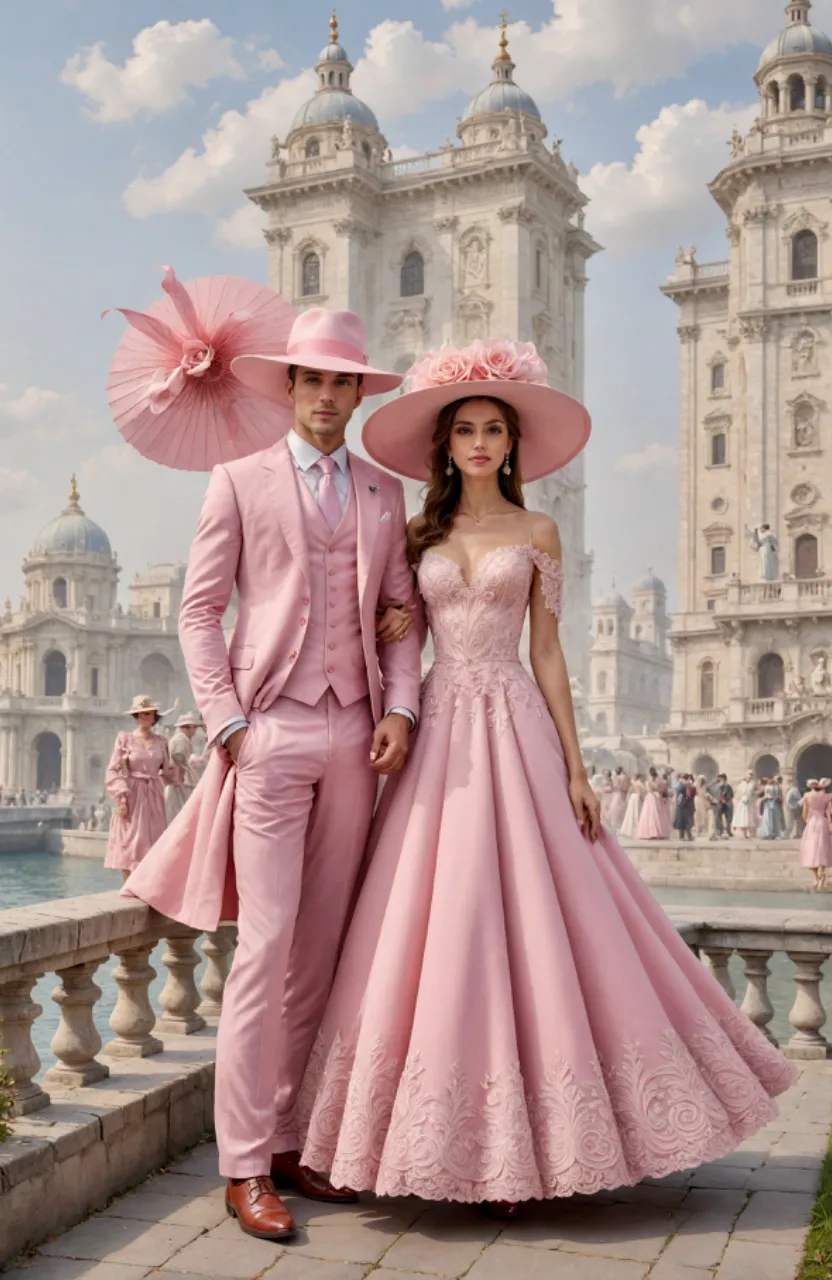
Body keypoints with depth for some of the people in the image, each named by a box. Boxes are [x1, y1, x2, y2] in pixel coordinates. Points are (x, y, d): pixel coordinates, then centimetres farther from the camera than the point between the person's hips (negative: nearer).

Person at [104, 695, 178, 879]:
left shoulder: (161, 741, 10)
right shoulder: (125, 739, 1)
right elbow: (113, 770, -5)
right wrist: (121, 798, -13)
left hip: (154, 799, 3)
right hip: (132, 797, -3)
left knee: (152, 847, 2)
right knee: (129, 846, -3)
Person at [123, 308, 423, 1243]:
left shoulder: (386, 493, 16)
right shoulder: (240, 482, 6)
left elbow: (399, 613, 14)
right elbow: (199, 610, 2)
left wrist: (400, 708, -1)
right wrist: (226, 720, -8)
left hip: (353, 738, 4)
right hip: (271, 732, -4)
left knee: (320, 951, 6)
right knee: (266, 946, -7)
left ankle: (291, 1143, 17)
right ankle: (245, 1167, 0)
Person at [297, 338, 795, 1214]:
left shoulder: (536, 533, 6)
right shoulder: (421, 534, 11)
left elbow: (547, 655, 3)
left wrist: (574, 767, -2)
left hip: (513, 730, -2)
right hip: (439, 731, 2)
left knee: (525, 921, -3)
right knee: (440, 925, 0)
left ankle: (517, 1147, 9)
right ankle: (453, 1141, 11)